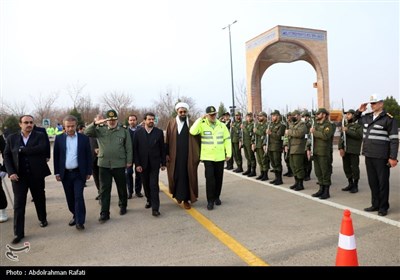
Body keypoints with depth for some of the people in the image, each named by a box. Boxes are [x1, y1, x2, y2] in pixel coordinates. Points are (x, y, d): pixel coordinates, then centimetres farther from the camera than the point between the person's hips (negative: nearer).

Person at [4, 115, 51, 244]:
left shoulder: (40, 136, -3)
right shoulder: (11, 138, 4)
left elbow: (42, 149, -21)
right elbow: (6, 156, 3)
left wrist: (21, 149, -17)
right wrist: (11, 172, -9)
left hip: (36, 175, -1)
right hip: (18, 175, 1)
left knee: (39, 199, 16)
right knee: (18, 204, 1)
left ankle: (42, 219, 40)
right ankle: (18, 233, 8)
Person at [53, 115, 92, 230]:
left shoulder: (84, 138, -3)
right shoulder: (59, 138, 2)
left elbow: (88, 155, 0)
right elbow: (56, 156, 5)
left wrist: (89, 172, -1)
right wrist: (57, 172, 1)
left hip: (79, 173, -2)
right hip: (65, 173, 3)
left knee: (78, 197, -6)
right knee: (70, 198, 12)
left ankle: (80, 221, 1)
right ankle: (75, 216, 29)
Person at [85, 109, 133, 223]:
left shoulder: (124, 131, 1)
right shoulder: (100, 130, 5)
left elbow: (128, 148, 1)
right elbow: (87, 132, -6)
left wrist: (129, 161, -2)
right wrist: (95, 123, -19)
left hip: (119, 164, -1)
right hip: (103, 164, 1)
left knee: (122, 187, 14)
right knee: (104, 190, 3)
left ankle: (123, 206, 35)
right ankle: (104, 213, 10)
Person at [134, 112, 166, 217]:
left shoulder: (159, 132, -1)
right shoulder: (138, 133, 1)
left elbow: (162, 148, 2)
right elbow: (135, 149, 0)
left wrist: (163, 163, 1)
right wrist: (137, 164, -6)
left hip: (154, 163, -2)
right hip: (143, 164, 2)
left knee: (154, 185, -7)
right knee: (146, 184, 12)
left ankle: (155, 208, -3)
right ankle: (149, 200, 35)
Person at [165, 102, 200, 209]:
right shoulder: (171, 123, 4)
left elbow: (197, 138, 3)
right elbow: (167, 140, 4)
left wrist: (197, 154, -1)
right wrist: (166, 154, -2)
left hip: (188, 155, 0)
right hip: (174, 156, 0)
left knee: (187, 176, 4)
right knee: (176, 176, 6)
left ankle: (186, 199, 15)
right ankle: (178, 195, 29)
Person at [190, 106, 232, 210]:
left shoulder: (222, 125, 5)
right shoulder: (202, 125, -4)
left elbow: (227, 140, 7)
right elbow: (192, 131, -22)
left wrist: (229, 153, 2)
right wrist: (200, 119, -21)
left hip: (220, 157, 3)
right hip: (207, 157, -3)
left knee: (219, 178, 11)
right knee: (210, 178, -7)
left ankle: (217, 197, 29)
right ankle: (210, 200, 5)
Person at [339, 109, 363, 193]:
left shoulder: (358, 125, -3)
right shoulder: (345, 125, 17)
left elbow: (359, 135, -19)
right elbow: (341, 137, 11)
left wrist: (348, 131, -19)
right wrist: (340, 148, -1)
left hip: (354, 151, -6)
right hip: (345, 150, 6)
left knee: (354, 168, 0)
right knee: (346, 167, 11)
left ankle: (355, 186, 10)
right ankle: (350, 184, 24)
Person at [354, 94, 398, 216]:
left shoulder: (389, 119, -7)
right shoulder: (367, 117, 11)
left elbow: (394, 139, -10)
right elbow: (356, 119, 34)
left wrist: (393, 157, -14)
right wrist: (359, 111, 13)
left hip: (381, 157, -6)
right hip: (368, 155, 6)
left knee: (383, 182, 4)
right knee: (372, 182, 13)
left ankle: (383, 207, 16)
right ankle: (375, 204, 26)